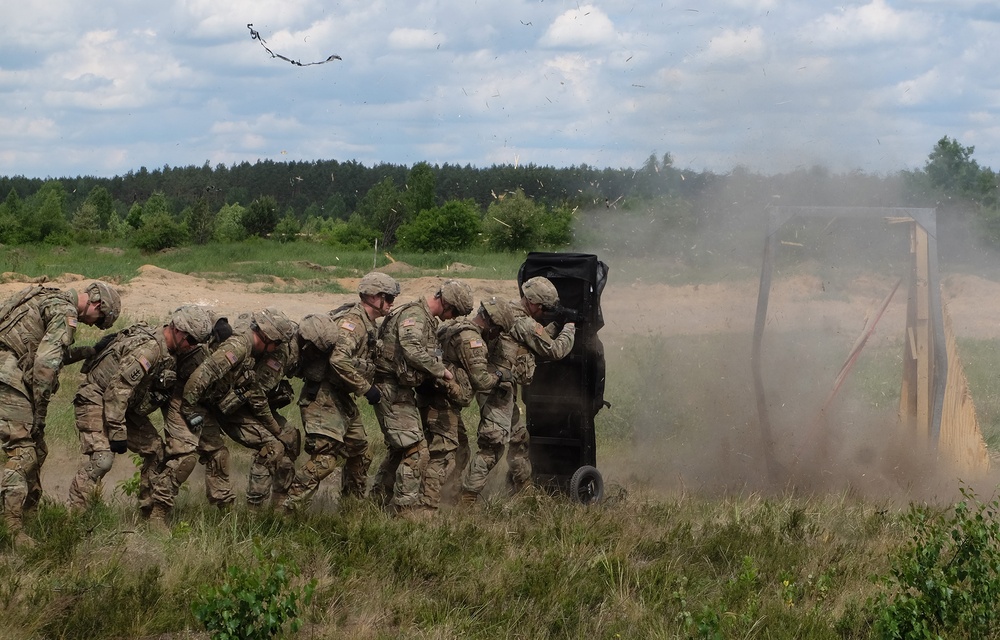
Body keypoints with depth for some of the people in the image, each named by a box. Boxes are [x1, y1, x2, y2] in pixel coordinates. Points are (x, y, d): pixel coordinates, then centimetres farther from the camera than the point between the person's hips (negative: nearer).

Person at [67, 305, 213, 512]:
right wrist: (117, 432, -28)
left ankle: (149, 509, 16)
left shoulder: (167, 353, 3)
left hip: (124, 404, 10)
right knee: (102, 459, -25)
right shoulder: (149, 348, -27)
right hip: (95, 400, -10)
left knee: (156, 450, 6)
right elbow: (117, 389, -29)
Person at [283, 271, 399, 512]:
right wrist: (366, 388, -23)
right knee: (325, 457, -17)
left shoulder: (366, 324, 15)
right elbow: (339, 360, -29)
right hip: (323, 397, -10)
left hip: (340, 399, 10)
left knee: (360, 454, 17)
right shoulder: (352, 321, -17)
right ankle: (291, 509, -17)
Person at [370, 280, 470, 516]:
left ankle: (379, 500, 32)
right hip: (392, 391, -11)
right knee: (416, 450, -13)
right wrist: (441, 370, -20)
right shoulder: (414, 315, -17)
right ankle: (406, 506, -9)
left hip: (400, 392, 11)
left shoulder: (426, 319, 16)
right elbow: (413, 351, -31)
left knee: (400, 449, 21)